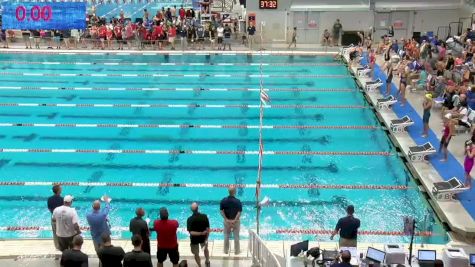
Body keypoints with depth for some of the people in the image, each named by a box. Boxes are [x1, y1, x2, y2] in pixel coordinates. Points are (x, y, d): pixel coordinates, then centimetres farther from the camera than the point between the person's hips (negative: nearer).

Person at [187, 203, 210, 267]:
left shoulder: (189, 219, -26)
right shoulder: (204, 216, -21)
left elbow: (191, 232, -29)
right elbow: (208, 229, -16)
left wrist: (201, 233, -25)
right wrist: (205, 236, -5)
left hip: (194, 239, -3)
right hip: (203, 237, 3)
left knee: (196, 254, 21)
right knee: (205, 249, 32)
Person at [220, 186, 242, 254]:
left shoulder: (224, 200, -9)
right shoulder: (238, 201, -17)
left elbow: (221, 211, -9)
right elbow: (239, 212, -20)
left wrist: (226, 219, -9)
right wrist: (234, 220, -16)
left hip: (227, 221, 2)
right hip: (236, 221, -2)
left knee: (226, 236, 16)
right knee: (236, 236, 12)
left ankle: (226, 250, 27)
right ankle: (237, 251, 23)